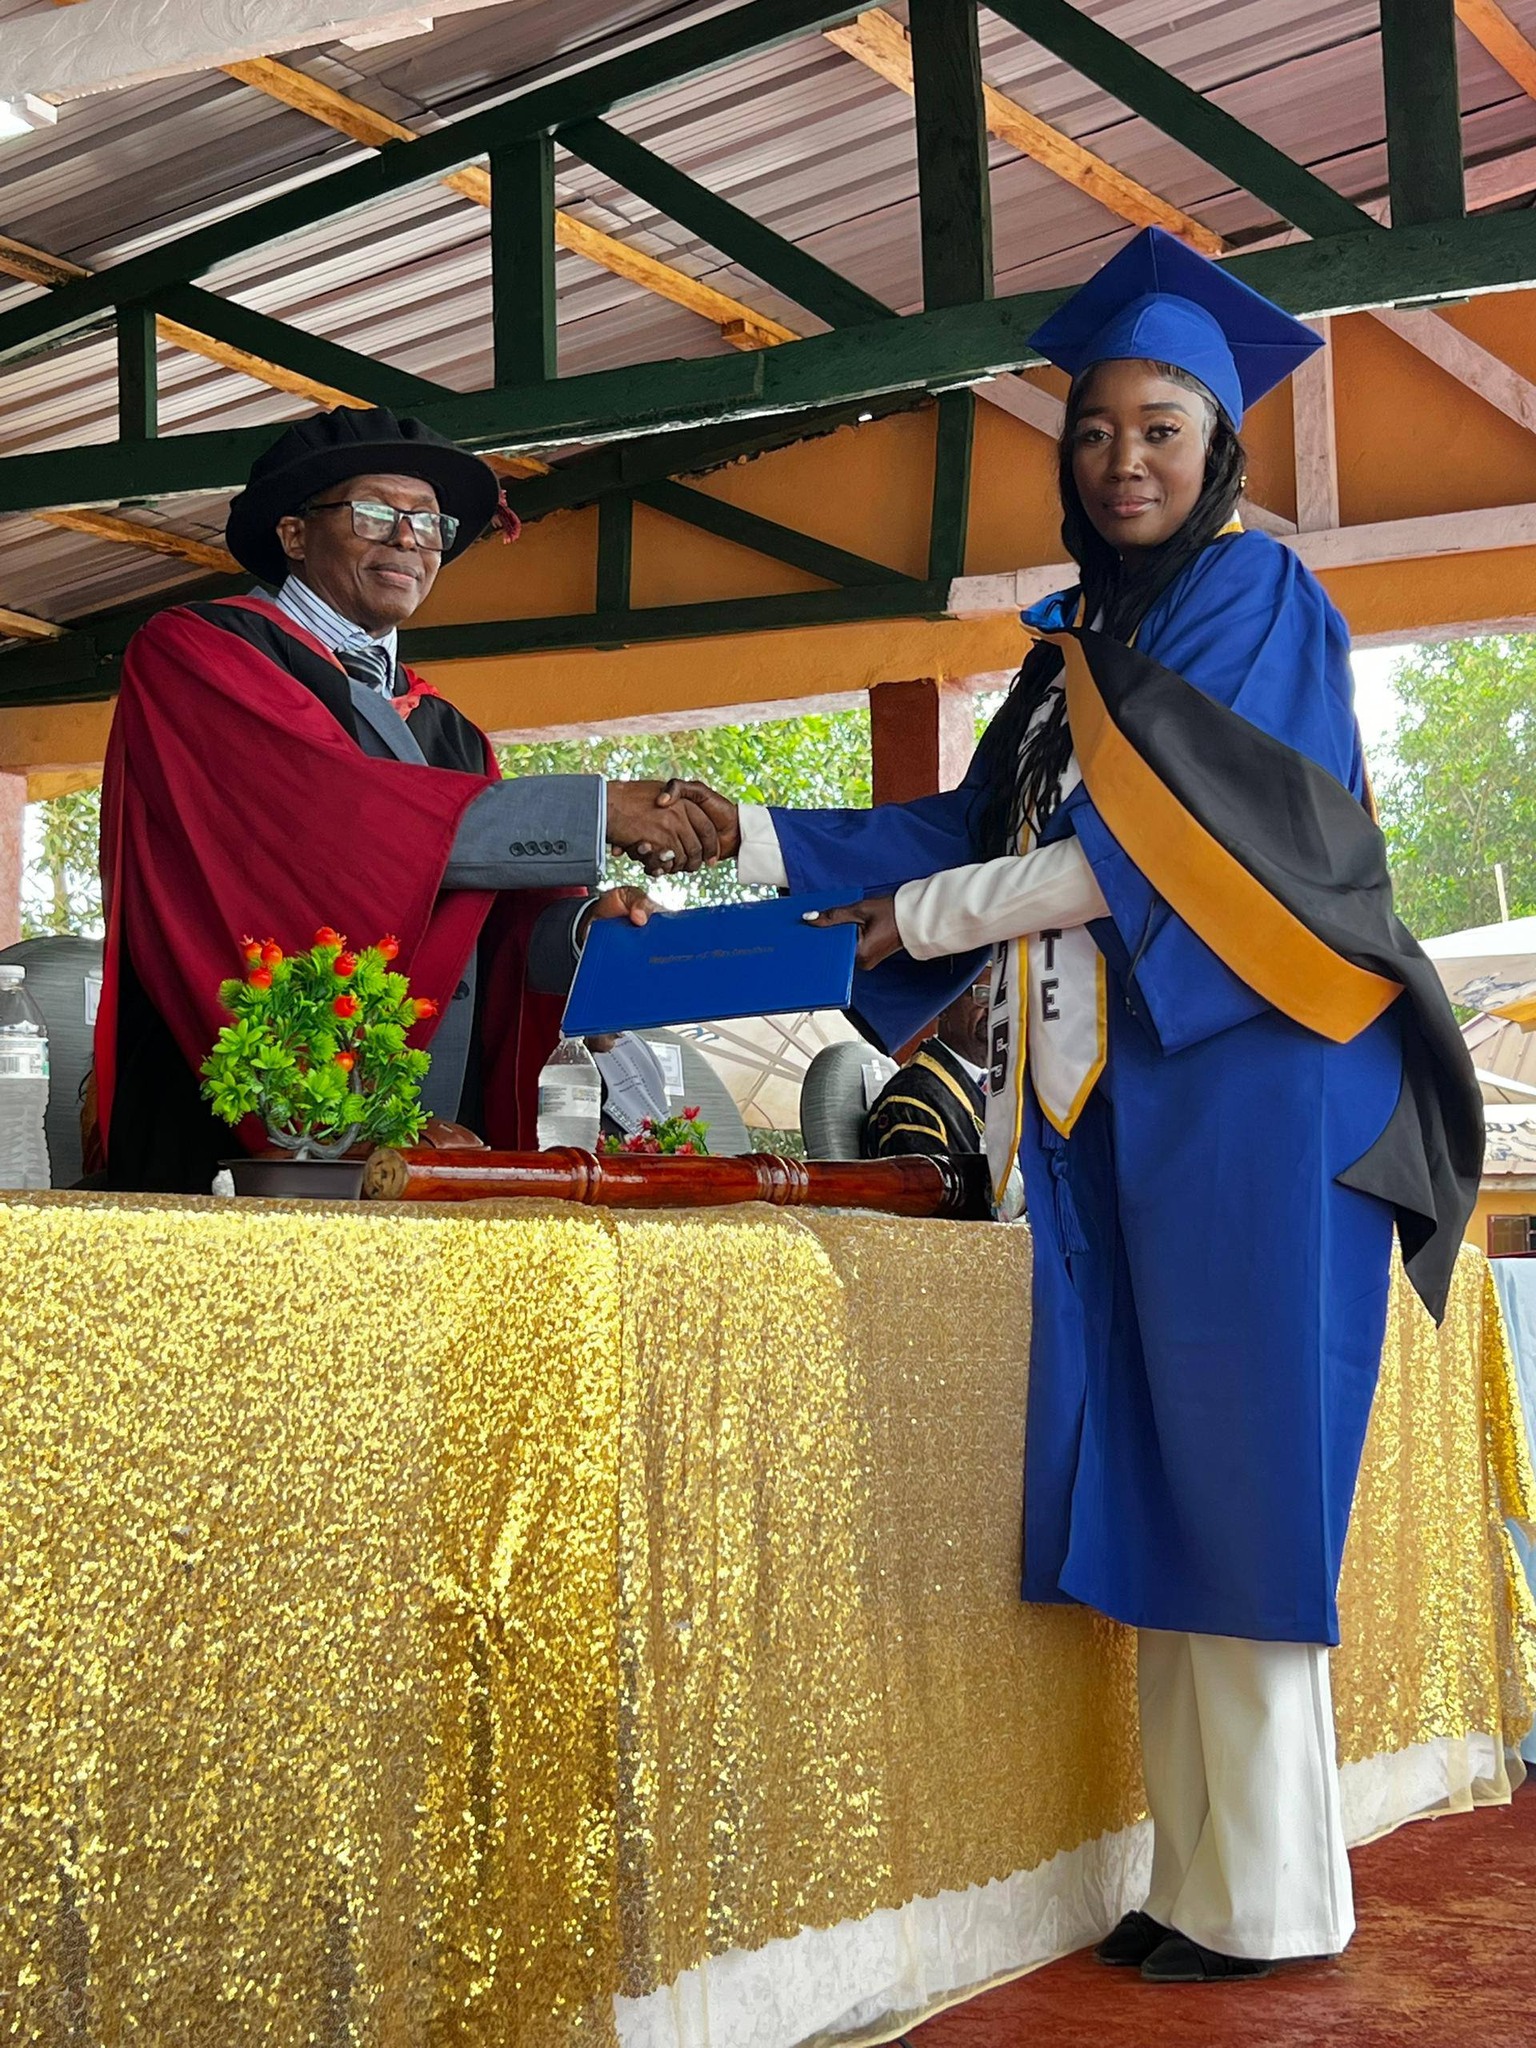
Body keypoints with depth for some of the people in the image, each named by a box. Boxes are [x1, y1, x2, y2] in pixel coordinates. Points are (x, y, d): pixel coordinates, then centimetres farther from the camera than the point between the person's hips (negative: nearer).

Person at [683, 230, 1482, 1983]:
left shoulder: (1254, 601, -2)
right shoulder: (1077, 645, 21)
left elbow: (1164, 846, -12)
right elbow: (984, 830, 15)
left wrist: (930, 916, -6)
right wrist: (753, 836, 8)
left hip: (1238, 1090, -7)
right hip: (1109, 1105, 7)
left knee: (1230, 1479, -7)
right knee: (1151, 1494, 4)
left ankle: (1270, 1901, 0)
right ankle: (1202, 1879, 9)